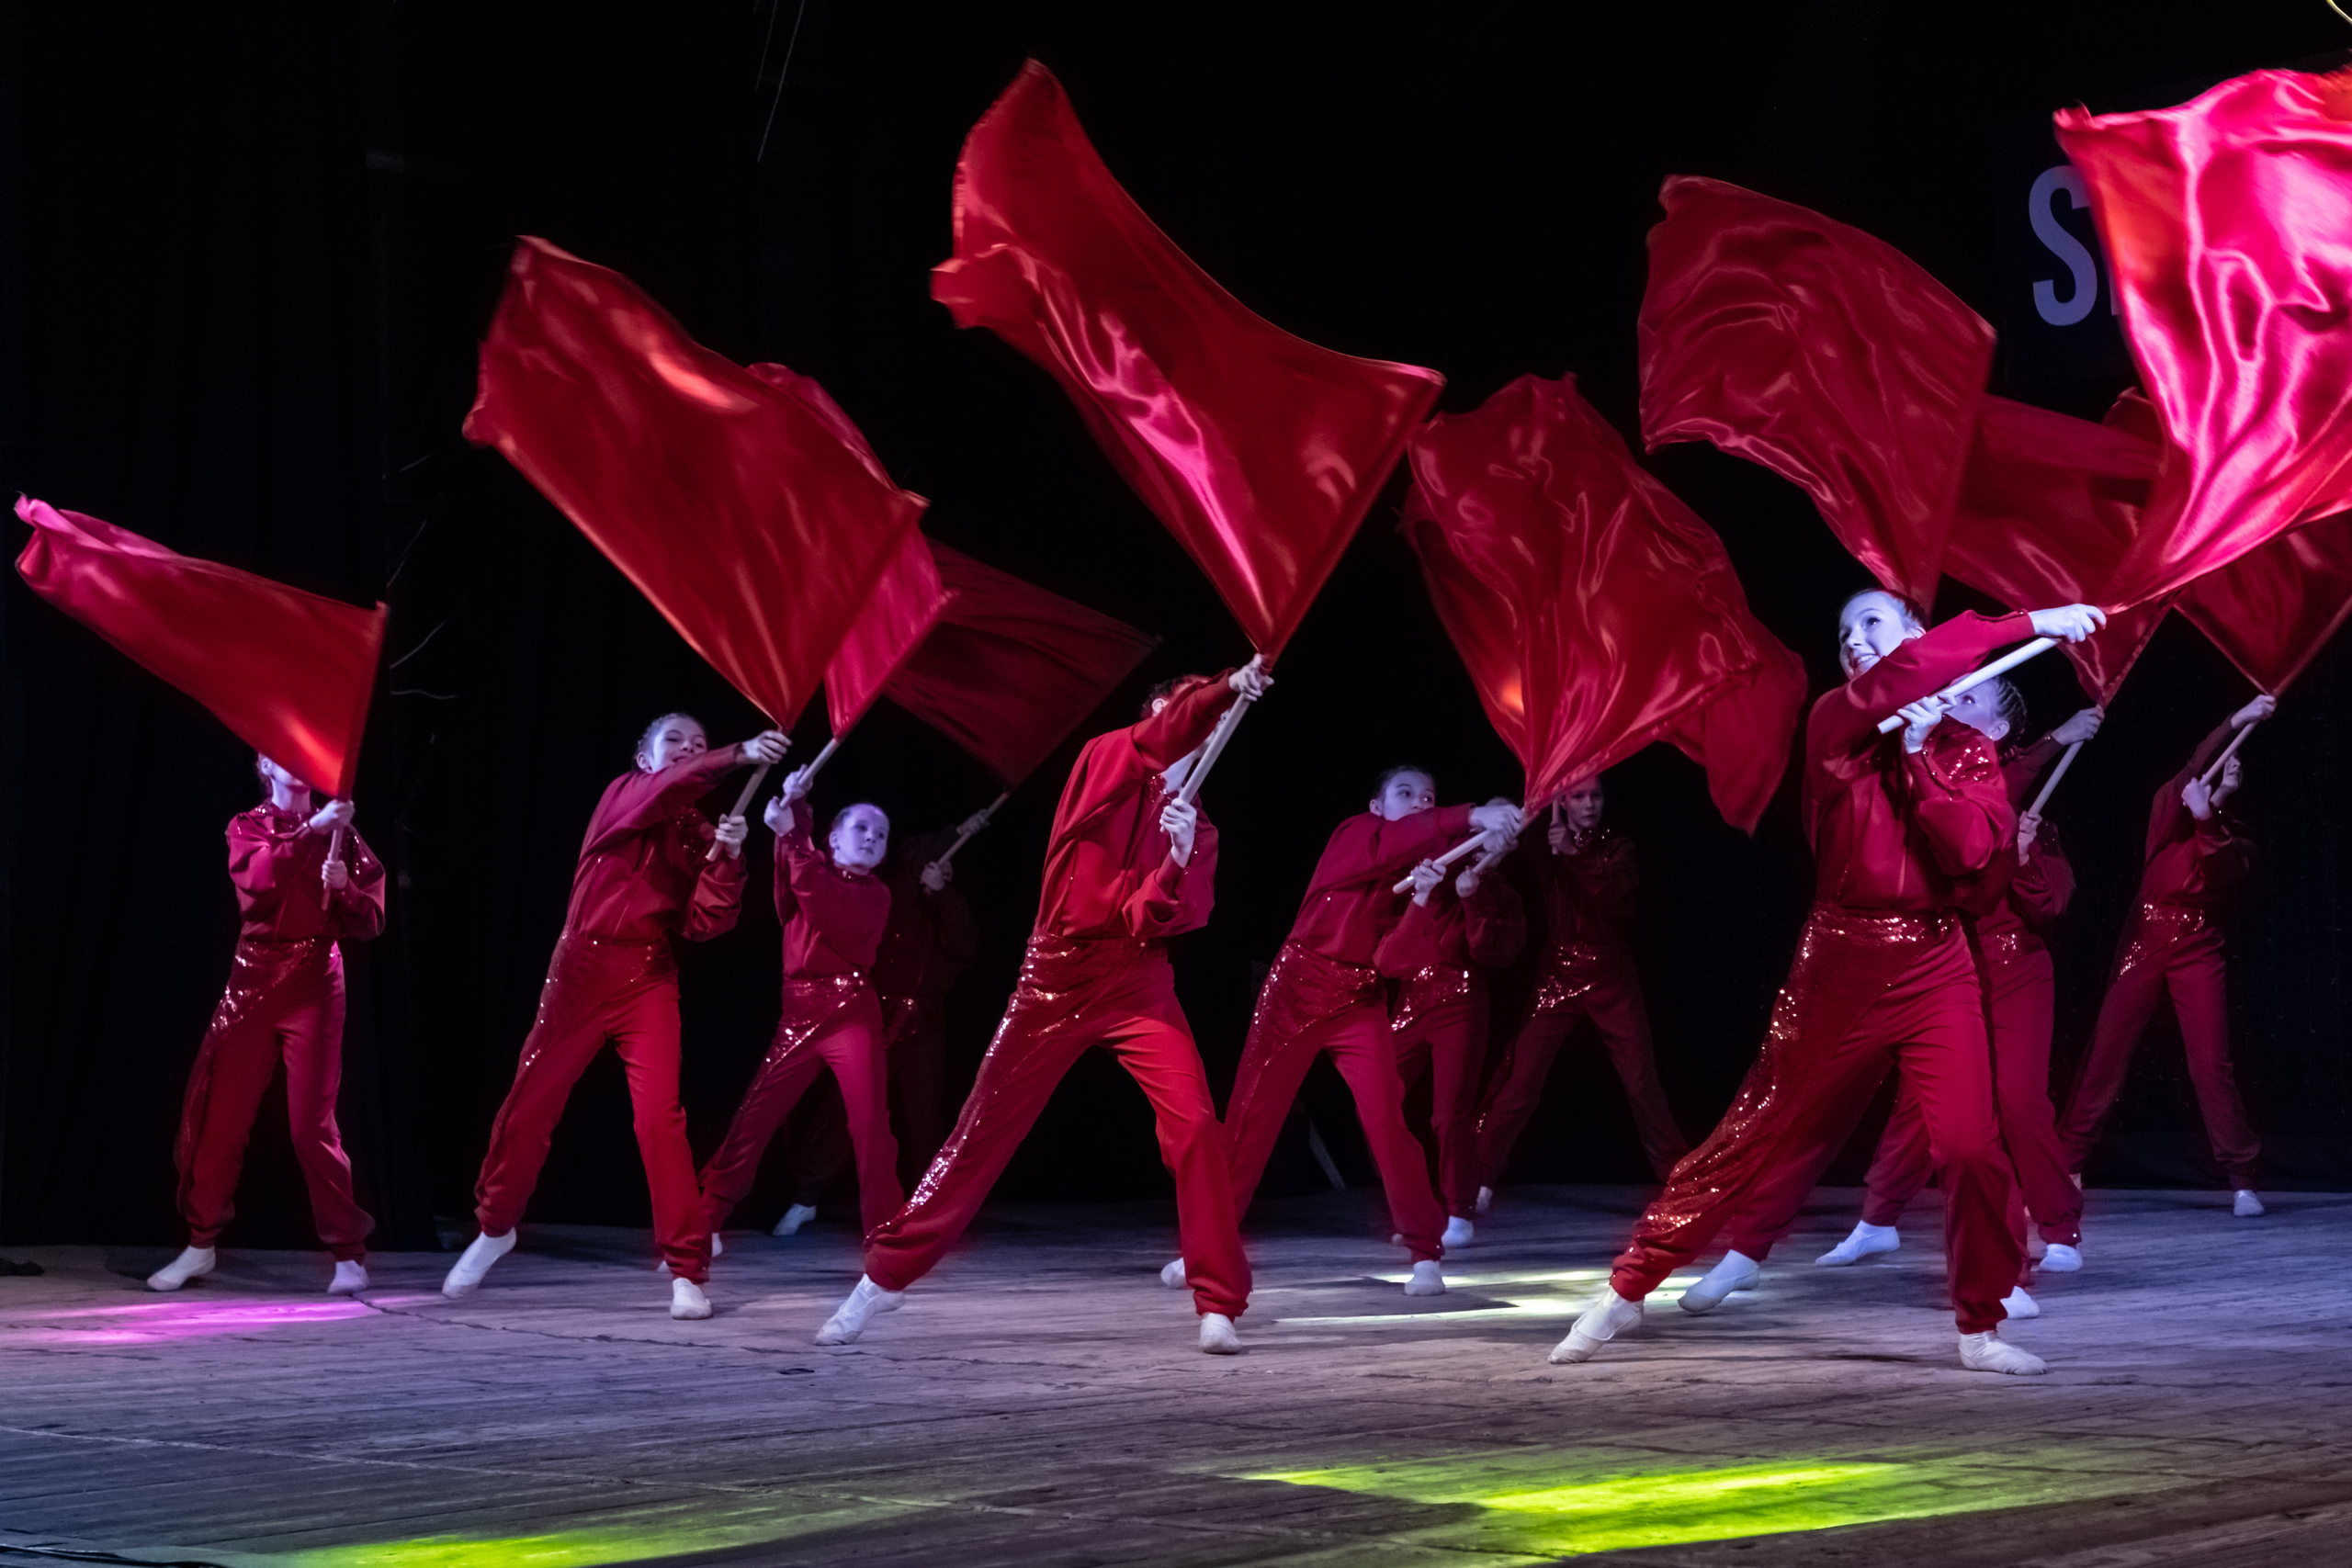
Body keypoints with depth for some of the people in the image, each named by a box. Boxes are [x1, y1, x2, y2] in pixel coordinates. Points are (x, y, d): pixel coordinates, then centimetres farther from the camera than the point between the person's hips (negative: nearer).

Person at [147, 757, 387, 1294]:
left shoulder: (339, 833, 9)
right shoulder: (248, 827, 8)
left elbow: (370, 921, 4)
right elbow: (259, 877, -15)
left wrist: (344, 888, -15)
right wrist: (310, 831, -25)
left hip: (314, 988, -1)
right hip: (253, 984, 1)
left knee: (312, 1123, -8)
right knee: (220, 1115, 3)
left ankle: (349, 1255, -1)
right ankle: (201, 1245, 19)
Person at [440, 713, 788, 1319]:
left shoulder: (699, 835, 8)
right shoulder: (622, 796, 1)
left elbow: (704, 923, -3)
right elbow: (662, 793, -25)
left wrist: (726, 857, -18)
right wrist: (738, 755, -38)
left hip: (650, 980, 1)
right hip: (584, 968, -1)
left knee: (660, 1116, -13)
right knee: (530, 1104, 7)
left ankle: (687, 1270, -9)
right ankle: (495, 1227, 32)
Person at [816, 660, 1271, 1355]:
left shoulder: (1197, 828, 8)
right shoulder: (1102, 759, 0)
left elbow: (1176, 916, -8)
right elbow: (1157, 739, -23)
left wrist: (1180, 861, -27)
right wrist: (1226, 690, -38)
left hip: (1138, 981, 2)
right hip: (1058, 971, -2)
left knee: (1193, 1122, -16)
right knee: (985, 1128, 4)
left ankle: (1220, 1304, -9)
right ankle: (885, 1275, 18)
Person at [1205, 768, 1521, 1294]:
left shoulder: (1421, 868, 8)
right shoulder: (1356, 834, -9)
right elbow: (1392, 843, -31)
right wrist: (1472, 817, -42)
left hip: (1361, 1000, 3)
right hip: (1299, 985, -3)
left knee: (1386, 1116, -14)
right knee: (1252, 1114, 3)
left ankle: (1426, 1254, -9)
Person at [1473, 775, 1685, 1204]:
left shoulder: (1618, 847, 4)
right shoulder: (1545, 848, 5)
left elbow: (1615, 891, -16)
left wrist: (1573, 852, -27)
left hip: (1611, 979, 0)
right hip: (1557, 975, 0)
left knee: (1642, 1081, -1)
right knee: (1520, 1083, -8)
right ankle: (1479, 1176, -2)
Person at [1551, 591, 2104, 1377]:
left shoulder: (1968, 751, 7)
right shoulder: (1833, 720, 0)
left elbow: (1970, 849, -10)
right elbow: (1899, 679, -21)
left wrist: (1919, 754, -14)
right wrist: (2027, 625, -23)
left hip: (1936, 966, 2)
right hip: (1840, 963, -1)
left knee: (1971, 1146, -10)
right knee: (1757, 1135, 3)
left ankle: (1981, 1329, 6)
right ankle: (1625, 1290, 12)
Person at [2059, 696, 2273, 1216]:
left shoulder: (2232, 839, 10)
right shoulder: (2169, 809, 7)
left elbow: (2219, 879, -11)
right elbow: (2191, 769, -13)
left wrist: (2205, 818, -24)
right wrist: (2234, 723, -26)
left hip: (2199, 948, 0)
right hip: (2145, 938, 0)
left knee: (2212, 1062, -8)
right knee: (2105, 1055, -1)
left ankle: (2241, 1179, -5)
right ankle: (2061, 1167, 4)